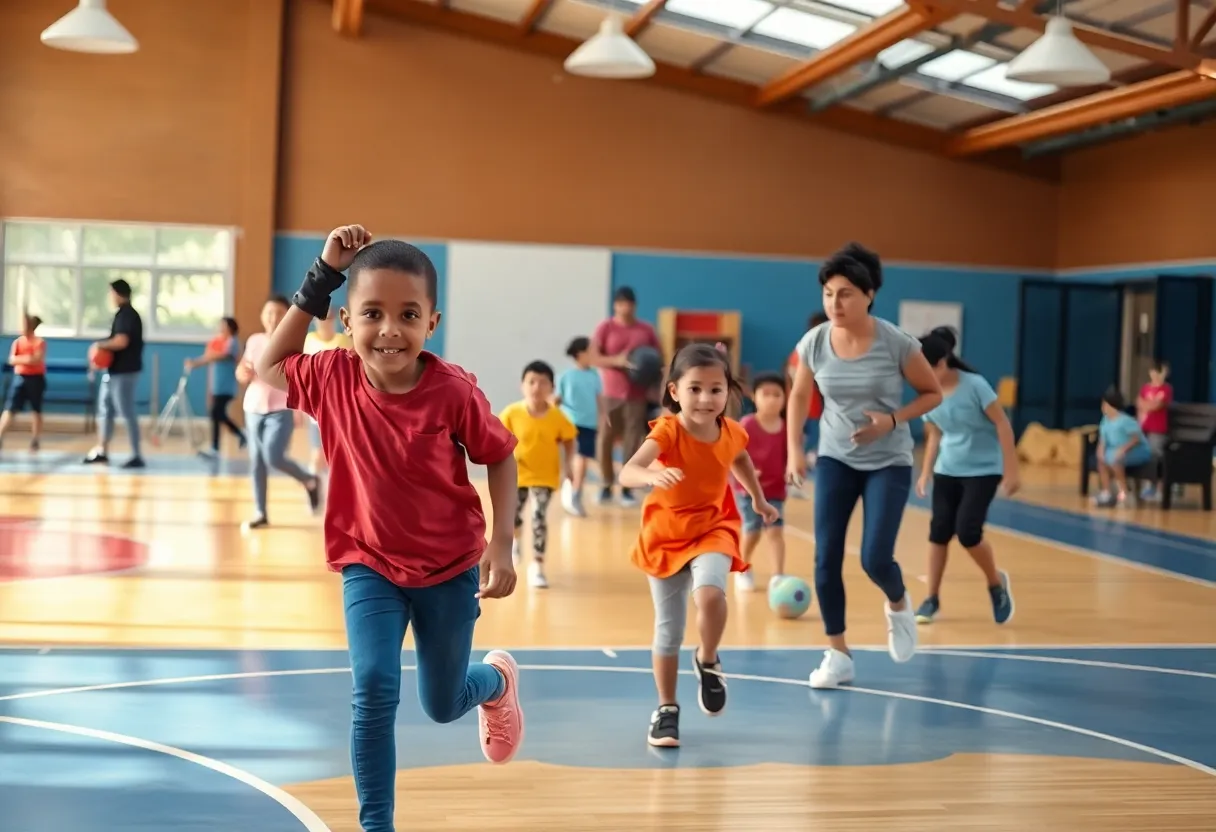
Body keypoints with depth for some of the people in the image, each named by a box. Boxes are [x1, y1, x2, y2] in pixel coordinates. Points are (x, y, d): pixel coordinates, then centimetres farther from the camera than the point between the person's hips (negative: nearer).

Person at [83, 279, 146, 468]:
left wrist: (101, 345, -14)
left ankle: (137, 456, -3)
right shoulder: (124, 314, 15)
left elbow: (121, 341, -28)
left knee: (127, 413, -7)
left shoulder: (126, 315, -16)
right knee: (105, 410, 15)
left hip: (124, 372, -11)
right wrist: (103, 351, 6)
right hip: (115, 371, 11)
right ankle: (102, 452, 23)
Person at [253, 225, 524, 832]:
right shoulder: (333, 378, -15)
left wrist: (501, 545, -18)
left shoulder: (453, 391, -23)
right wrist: (322, 278, -7)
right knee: (375, 692, -16)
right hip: (370, 566, 1)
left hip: (450, 568, -1)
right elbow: (269, 366, 2)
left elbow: (500, 459, -9)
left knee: (442, 706, 16)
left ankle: (496, 679, 53)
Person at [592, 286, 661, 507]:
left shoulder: (646, 330, 6)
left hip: (638, 394, 1)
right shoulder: (605, 328, 0)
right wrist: (617, 360, -22)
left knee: (633, 443, 0)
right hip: (611, 393, -1)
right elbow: (594, 357, -7)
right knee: (606, 439, 1)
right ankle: (606, 486, 14)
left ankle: (627, 488, 7)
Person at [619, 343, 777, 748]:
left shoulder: (732, 433, -10)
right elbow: (626, 472, -41)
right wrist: (653, 475, -61)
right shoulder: (667, 431, -24)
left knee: (710, 595, -28)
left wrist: (758, 501, 26)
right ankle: (666, 710, 23)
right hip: (665, 535, -1)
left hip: (712, 530, 1)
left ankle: (707, 661, 1)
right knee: (668, 630, 5)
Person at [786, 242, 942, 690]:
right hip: (835, 458, 3)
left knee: (875, 559, -11)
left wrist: (892, 421, -21)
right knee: (826, 557, -6)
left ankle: (898, 605, 26)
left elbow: (933, 394, -6)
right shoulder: (814, 343, -11)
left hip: (889, 462, -3)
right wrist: (794, 449, -1)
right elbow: (799, 396, 7)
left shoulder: (896, 343, -19)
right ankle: (838, 655, 9)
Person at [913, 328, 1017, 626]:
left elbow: (1002, 424, -15)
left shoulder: (974, 385, -19)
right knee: (939, 531, -2)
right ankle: (932, 599, 10)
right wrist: (926, 473, 6)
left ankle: (996, 583, 11)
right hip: (947, 471, 5)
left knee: (967, 531, -15)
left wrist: (1011, 469, -15)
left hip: (983, 470, -5)